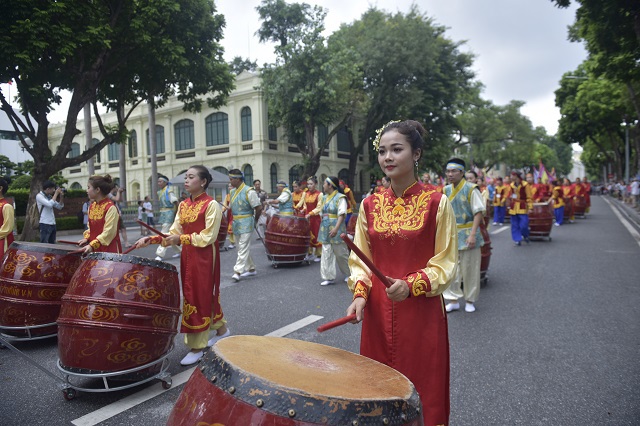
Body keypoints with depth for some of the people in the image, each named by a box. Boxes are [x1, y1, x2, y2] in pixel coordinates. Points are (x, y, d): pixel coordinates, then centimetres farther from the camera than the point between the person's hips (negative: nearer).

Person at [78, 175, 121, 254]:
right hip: (94, 249, 7)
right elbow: (91, 227, 19)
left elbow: (109, 232, -18)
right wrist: (86, 238, 2)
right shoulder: (92, 206, 10)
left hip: (109, 249, -7)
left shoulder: (110, 207, -15)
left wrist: (92, 245, -22)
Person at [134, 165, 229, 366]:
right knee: (203, 295, 16)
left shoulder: (211, 205, -13)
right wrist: (152, 239, -6)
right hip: (188, 256, 7)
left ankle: (197, 347, 10)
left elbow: (208, 237, -17)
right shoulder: (183, 205, 9)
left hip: (204, 257, -7)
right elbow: (174, 233, 7)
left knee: (200, 297, -1)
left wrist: (181, 239, -20)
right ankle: (221, 329, 35)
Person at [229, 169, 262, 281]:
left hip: (246, 223, -9)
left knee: (243, 248, -9)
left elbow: (259, 208, -13)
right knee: (241, 247, 13)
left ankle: (238, 271, -11)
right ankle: (251, 268, 24)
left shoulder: (249, 191, -14)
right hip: (236, 223, 9)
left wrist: (255, 220, -2)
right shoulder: (233, 192, 10)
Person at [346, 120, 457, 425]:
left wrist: (411, 286, -20)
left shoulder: (436, 202, -8)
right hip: (378, 312, 3)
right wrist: (360, 294, -9)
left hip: (422, 312, -3)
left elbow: (445, 264, -5)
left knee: (420, 391, 10)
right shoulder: (370, 204, 2)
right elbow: (360, 259, 7)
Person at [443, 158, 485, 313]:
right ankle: (453, 300, 18)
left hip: (468, 235, -4)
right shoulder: (446, 190, 6)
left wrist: (473, 234, -20)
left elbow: (479, 212, -13)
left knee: (470, 269, 6)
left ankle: (470, 300, 22)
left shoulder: (471, 189, -10)